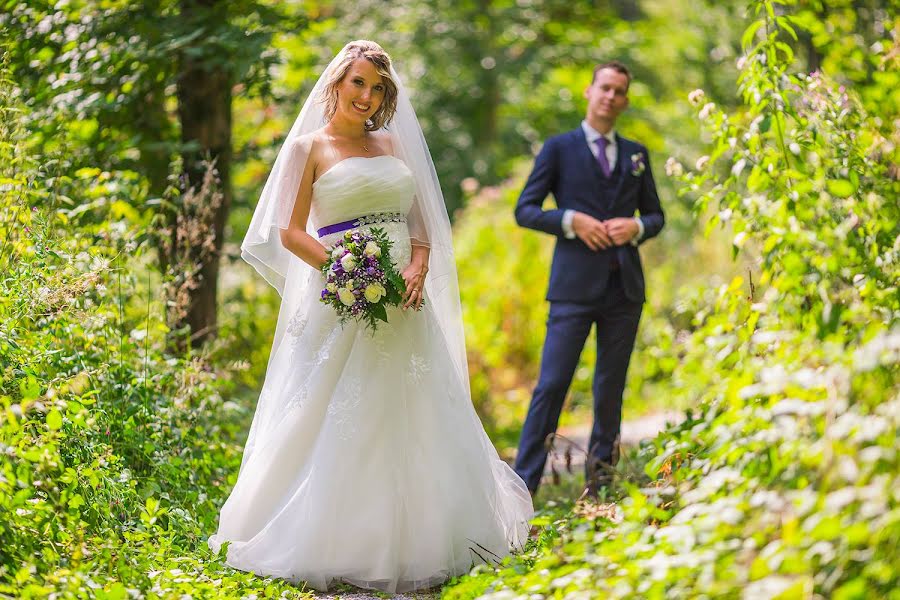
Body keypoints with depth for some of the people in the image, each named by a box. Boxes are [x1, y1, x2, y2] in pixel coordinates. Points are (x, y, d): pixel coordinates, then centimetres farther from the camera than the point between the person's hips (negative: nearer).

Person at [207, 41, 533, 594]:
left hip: (404, 305, 5)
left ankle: (413, 544, 17)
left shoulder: (394, 145, 16)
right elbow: (289, 232, -4)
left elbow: (421, 222, 15)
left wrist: (419, 269, -7)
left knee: (412, 430, 6)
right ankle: (333, 546, 4)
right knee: (338, 430, -5)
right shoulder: (309, 147, 2)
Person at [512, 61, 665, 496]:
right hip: (575, 284, -4)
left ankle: (599, 485, 17)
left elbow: (656, 215, 19)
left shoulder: (636, 155, 15)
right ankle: (524, 485, -6)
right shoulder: (559, 149, 4)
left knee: (611, 388, 8)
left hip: (624, 285, 4)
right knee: (552, 383, -8)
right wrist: (572, 220, -14)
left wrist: (637, 226, -3)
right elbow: (525, 210, 0)